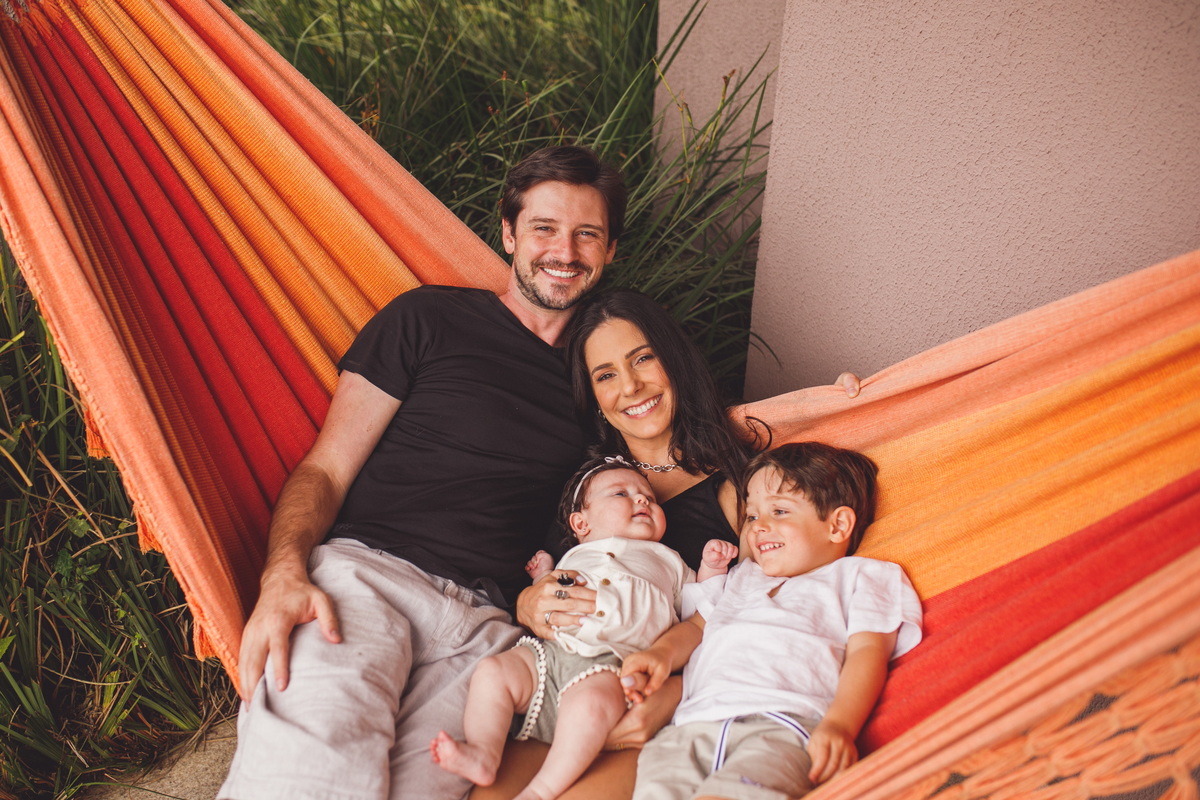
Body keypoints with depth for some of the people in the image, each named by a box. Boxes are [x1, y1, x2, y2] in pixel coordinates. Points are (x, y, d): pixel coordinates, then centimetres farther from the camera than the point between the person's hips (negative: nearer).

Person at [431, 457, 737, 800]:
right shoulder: (574, 558, 34)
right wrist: (543, 576, 27)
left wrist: (711, 568, 15)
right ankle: (483, 753, -20)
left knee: (591, 703, -35)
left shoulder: (666, 560, 32)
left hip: (612, 660, -3)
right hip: (550, 651, 4)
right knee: (492, 671, -19)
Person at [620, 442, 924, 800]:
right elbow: (696, 626, 34)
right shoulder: (741, 577, 39)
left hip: (781, 721, -4)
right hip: (693, 723, 5)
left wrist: (839, 725, -11)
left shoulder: (859, 577, 21)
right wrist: (662, 652, 9)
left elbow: (866, 653, 7)